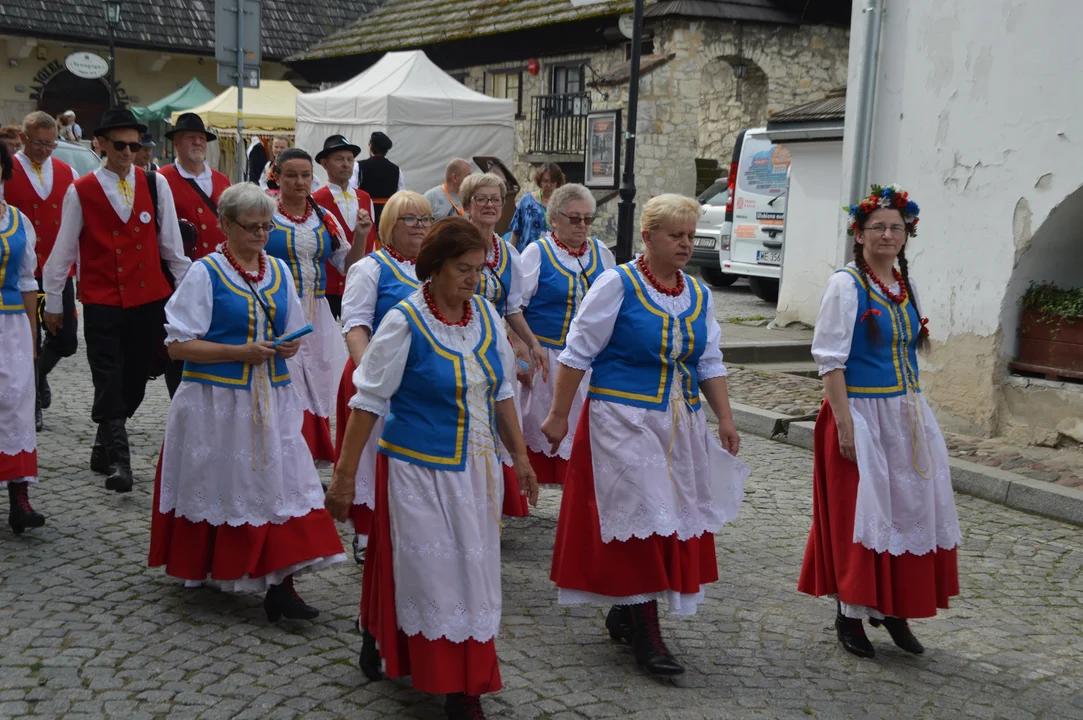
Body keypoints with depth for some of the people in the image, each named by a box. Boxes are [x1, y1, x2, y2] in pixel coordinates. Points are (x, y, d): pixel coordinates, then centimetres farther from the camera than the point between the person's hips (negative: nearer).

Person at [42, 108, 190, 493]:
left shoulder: (156, 184, 2)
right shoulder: (80, 191, -2)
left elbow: (171, 242, 7)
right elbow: (63, 250, 4)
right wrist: (53, 301, 8)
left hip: (150, 299, 2)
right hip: (102, 303, -2)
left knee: (135, 381, 9)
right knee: (109, 384, -6)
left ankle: (104, 447, 27)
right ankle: (117, 460, -4)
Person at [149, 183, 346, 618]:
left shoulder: (279, 271, 9)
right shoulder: (205, 273, -7)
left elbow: (292, 331, 20)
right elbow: (179, 344, -11)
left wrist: (289, 347, -4)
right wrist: (240, 352, -19)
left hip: (272, 400, 4)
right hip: (216, 401, -4)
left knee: (280, 481, -6)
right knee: (222, 485, 7)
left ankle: (279, 586, -5)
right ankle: (204, 570, 30)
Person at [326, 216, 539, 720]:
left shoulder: (486, 316, 2)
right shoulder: (405, 323, -13)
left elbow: (501, 393, 13)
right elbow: (367, 402, -11)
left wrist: (520, 456, 14)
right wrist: (344, 476, -11)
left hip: (477, 470, 5)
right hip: (420, 470, -5)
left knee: (472, 573, 11)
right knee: (433, 575, 2)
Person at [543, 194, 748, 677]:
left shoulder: (698, 294, 9)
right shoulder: (617, 284, -8)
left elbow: (710, 364, 14)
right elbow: (578, 354, -8)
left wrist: (725, 418, 6)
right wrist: (559, 415, -9)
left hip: (680, 425, 6)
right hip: (623, 420, -6)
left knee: (675, 515, 8)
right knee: (641, 515, -8)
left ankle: (623, 614, 23)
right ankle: (645, 632, 0)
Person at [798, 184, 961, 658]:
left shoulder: (904, 285, 9)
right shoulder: (846, 285, -10)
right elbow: (830, 359, -14)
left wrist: (914, 411, 11)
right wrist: (845, 424, -19)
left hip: (907, 413, 7)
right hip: (862, 411, -7)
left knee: (912, 508, 10)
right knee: (859, 512, 1)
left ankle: (894, 609, 25)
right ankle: (850, 614, 16)